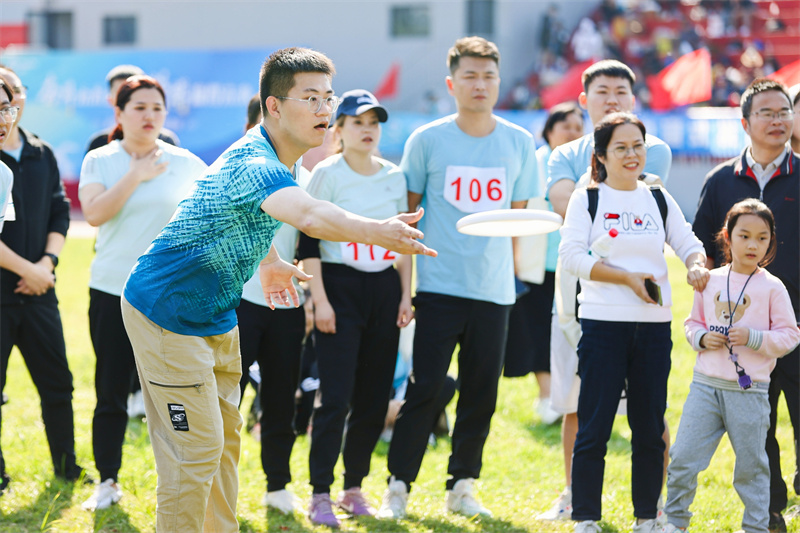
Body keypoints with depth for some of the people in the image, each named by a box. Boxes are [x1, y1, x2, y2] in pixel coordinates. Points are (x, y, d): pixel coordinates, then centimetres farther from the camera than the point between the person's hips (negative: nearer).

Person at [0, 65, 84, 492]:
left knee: (57, 382, 10)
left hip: (38, 288, 5)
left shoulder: (42, 155, 11)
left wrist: (48, 261, -4)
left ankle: (66, 465, 23)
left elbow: (60, 212, 12)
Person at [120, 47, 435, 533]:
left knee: (224, 437, 18)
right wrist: (378, 232, -64)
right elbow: (309, 216, -52)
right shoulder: (253, 164, -30)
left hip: (215, 317, 10)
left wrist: (269, 262, 26)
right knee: (196, 450, -10)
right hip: (167, 312, -10)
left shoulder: (275, 157, 3)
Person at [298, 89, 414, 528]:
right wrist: (320, 300, -12)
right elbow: (309, 241, -6)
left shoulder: (394, 176, 10)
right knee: (335, 396, -10)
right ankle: (320, 495, -5)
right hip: (340, 286, -5)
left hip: (384, 289, 5)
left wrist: (406, 295, 8)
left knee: (374, 397, 5)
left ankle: (354, 487, 17)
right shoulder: (327, 174, -3)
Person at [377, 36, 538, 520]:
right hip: (438, 285, -3)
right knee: (425, 389, -5)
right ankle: (399, 486, 5)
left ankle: (463, 486, 19)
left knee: (482, 393, 6)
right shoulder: (427, 140, 0)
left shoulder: (520, 143, 6)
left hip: (494, 288, 3)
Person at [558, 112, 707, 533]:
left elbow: (688, 244, 11)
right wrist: (628, 278, -15)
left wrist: (697, 266, -13)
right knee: (594, 427, -4)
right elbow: (572, 255, -8)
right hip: (603, 324, -3)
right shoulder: (586, 200, 2)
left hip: (654, 325, 3)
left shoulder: (659, 199, 13)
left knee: (650, 428, 7)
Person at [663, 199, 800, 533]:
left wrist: (753, 338, -16)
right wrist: (701, 337, -6)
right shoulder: (711, 281, 6)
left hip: (749, 390, -2)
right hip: (706, 383, 2)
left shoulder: (772, 288, -3)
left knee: (751, 465, 6)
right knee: (683, 457, 2)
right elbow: (692, 323, 16)